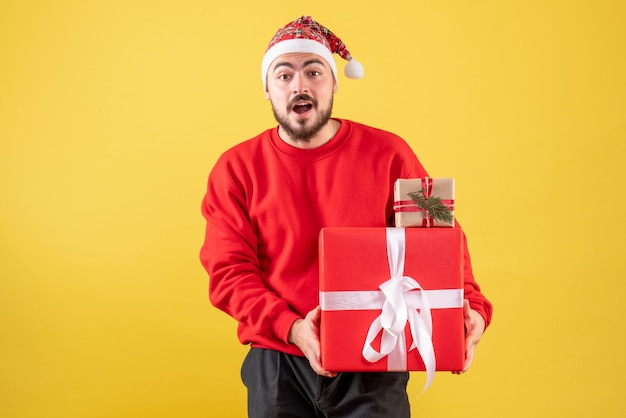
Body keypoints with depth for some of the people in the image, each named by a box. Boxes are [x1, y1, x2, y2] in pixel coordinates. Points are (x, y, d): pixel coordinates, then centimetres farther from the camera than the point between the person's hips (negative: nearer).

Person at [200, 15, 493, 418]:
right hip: (278, 367, 1)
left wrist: (469, 306, -18)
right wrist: (291, 329, -20)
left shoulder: (387, 153, -1)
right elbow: (228, 271, -4)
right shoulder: (237, 169, -1)